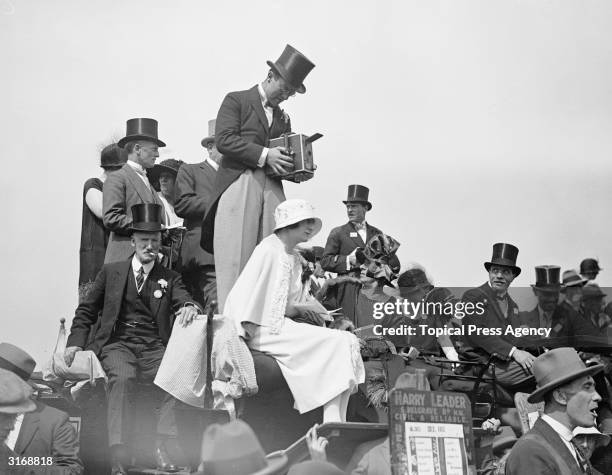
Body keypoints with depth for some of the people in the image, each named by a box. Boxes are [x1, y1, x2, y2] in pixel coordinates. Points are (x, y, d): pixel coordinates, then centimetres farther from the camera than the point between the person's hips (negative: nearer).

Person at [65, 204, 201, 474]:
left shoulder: (170, 279, 17)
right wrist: (75, 342, 2)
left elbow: (183, 301, 0)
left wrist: (190, 307, -25)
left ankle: (161, 443, -24)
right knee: (122, 377, -34)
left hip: (154, 349, 1)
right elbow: (86, 311, 17)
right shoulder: (111, 272, 16)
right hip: (118, 345, -1)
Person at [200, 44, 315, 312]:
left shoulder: (283, 118, 27)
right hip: (239, 186, -5)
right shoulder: (236, 101, 8)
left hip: (272, 190, 5)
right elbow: (223, 139, -6)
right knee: (235, 259, -10)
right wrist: (264, 154, -14)